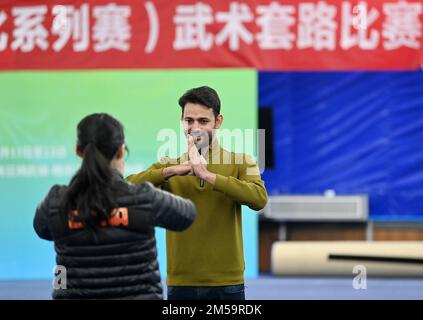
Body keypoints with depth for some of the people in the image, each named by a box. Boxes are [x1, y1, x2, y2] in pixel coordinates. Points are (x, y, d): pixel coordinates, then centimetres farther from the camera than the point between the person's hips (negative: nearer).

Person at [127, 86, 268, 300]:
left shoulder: (241, 162, 2)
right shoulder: (169, 165, 6)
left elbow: (259, 199, -18)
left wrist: (207, 175, -22)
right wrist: (172, 170, -21)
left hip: (227, 284, -1)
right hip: (180, 285, 1)